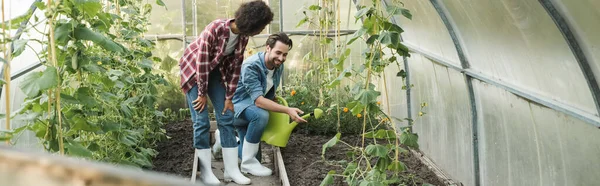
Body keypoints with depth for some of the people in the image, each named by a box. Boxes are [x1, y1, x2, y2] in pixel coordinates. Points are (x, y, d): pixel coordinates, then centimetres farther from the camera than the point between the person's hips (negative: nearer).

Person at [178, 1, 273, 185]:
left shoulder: (243, 37, -14)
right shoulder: (215, 29, -33)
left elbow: (235, 66, -6)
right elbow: (202, 62, -27)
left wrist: (229, 97, -5)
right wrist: (202, 94, -20)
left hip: (215, 71, 6)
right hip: (193, 69, -6)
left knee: (226, 117, 0)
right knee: (201, 120, -10)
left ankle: (231, 169, 5)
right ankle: (205, 171, 1)